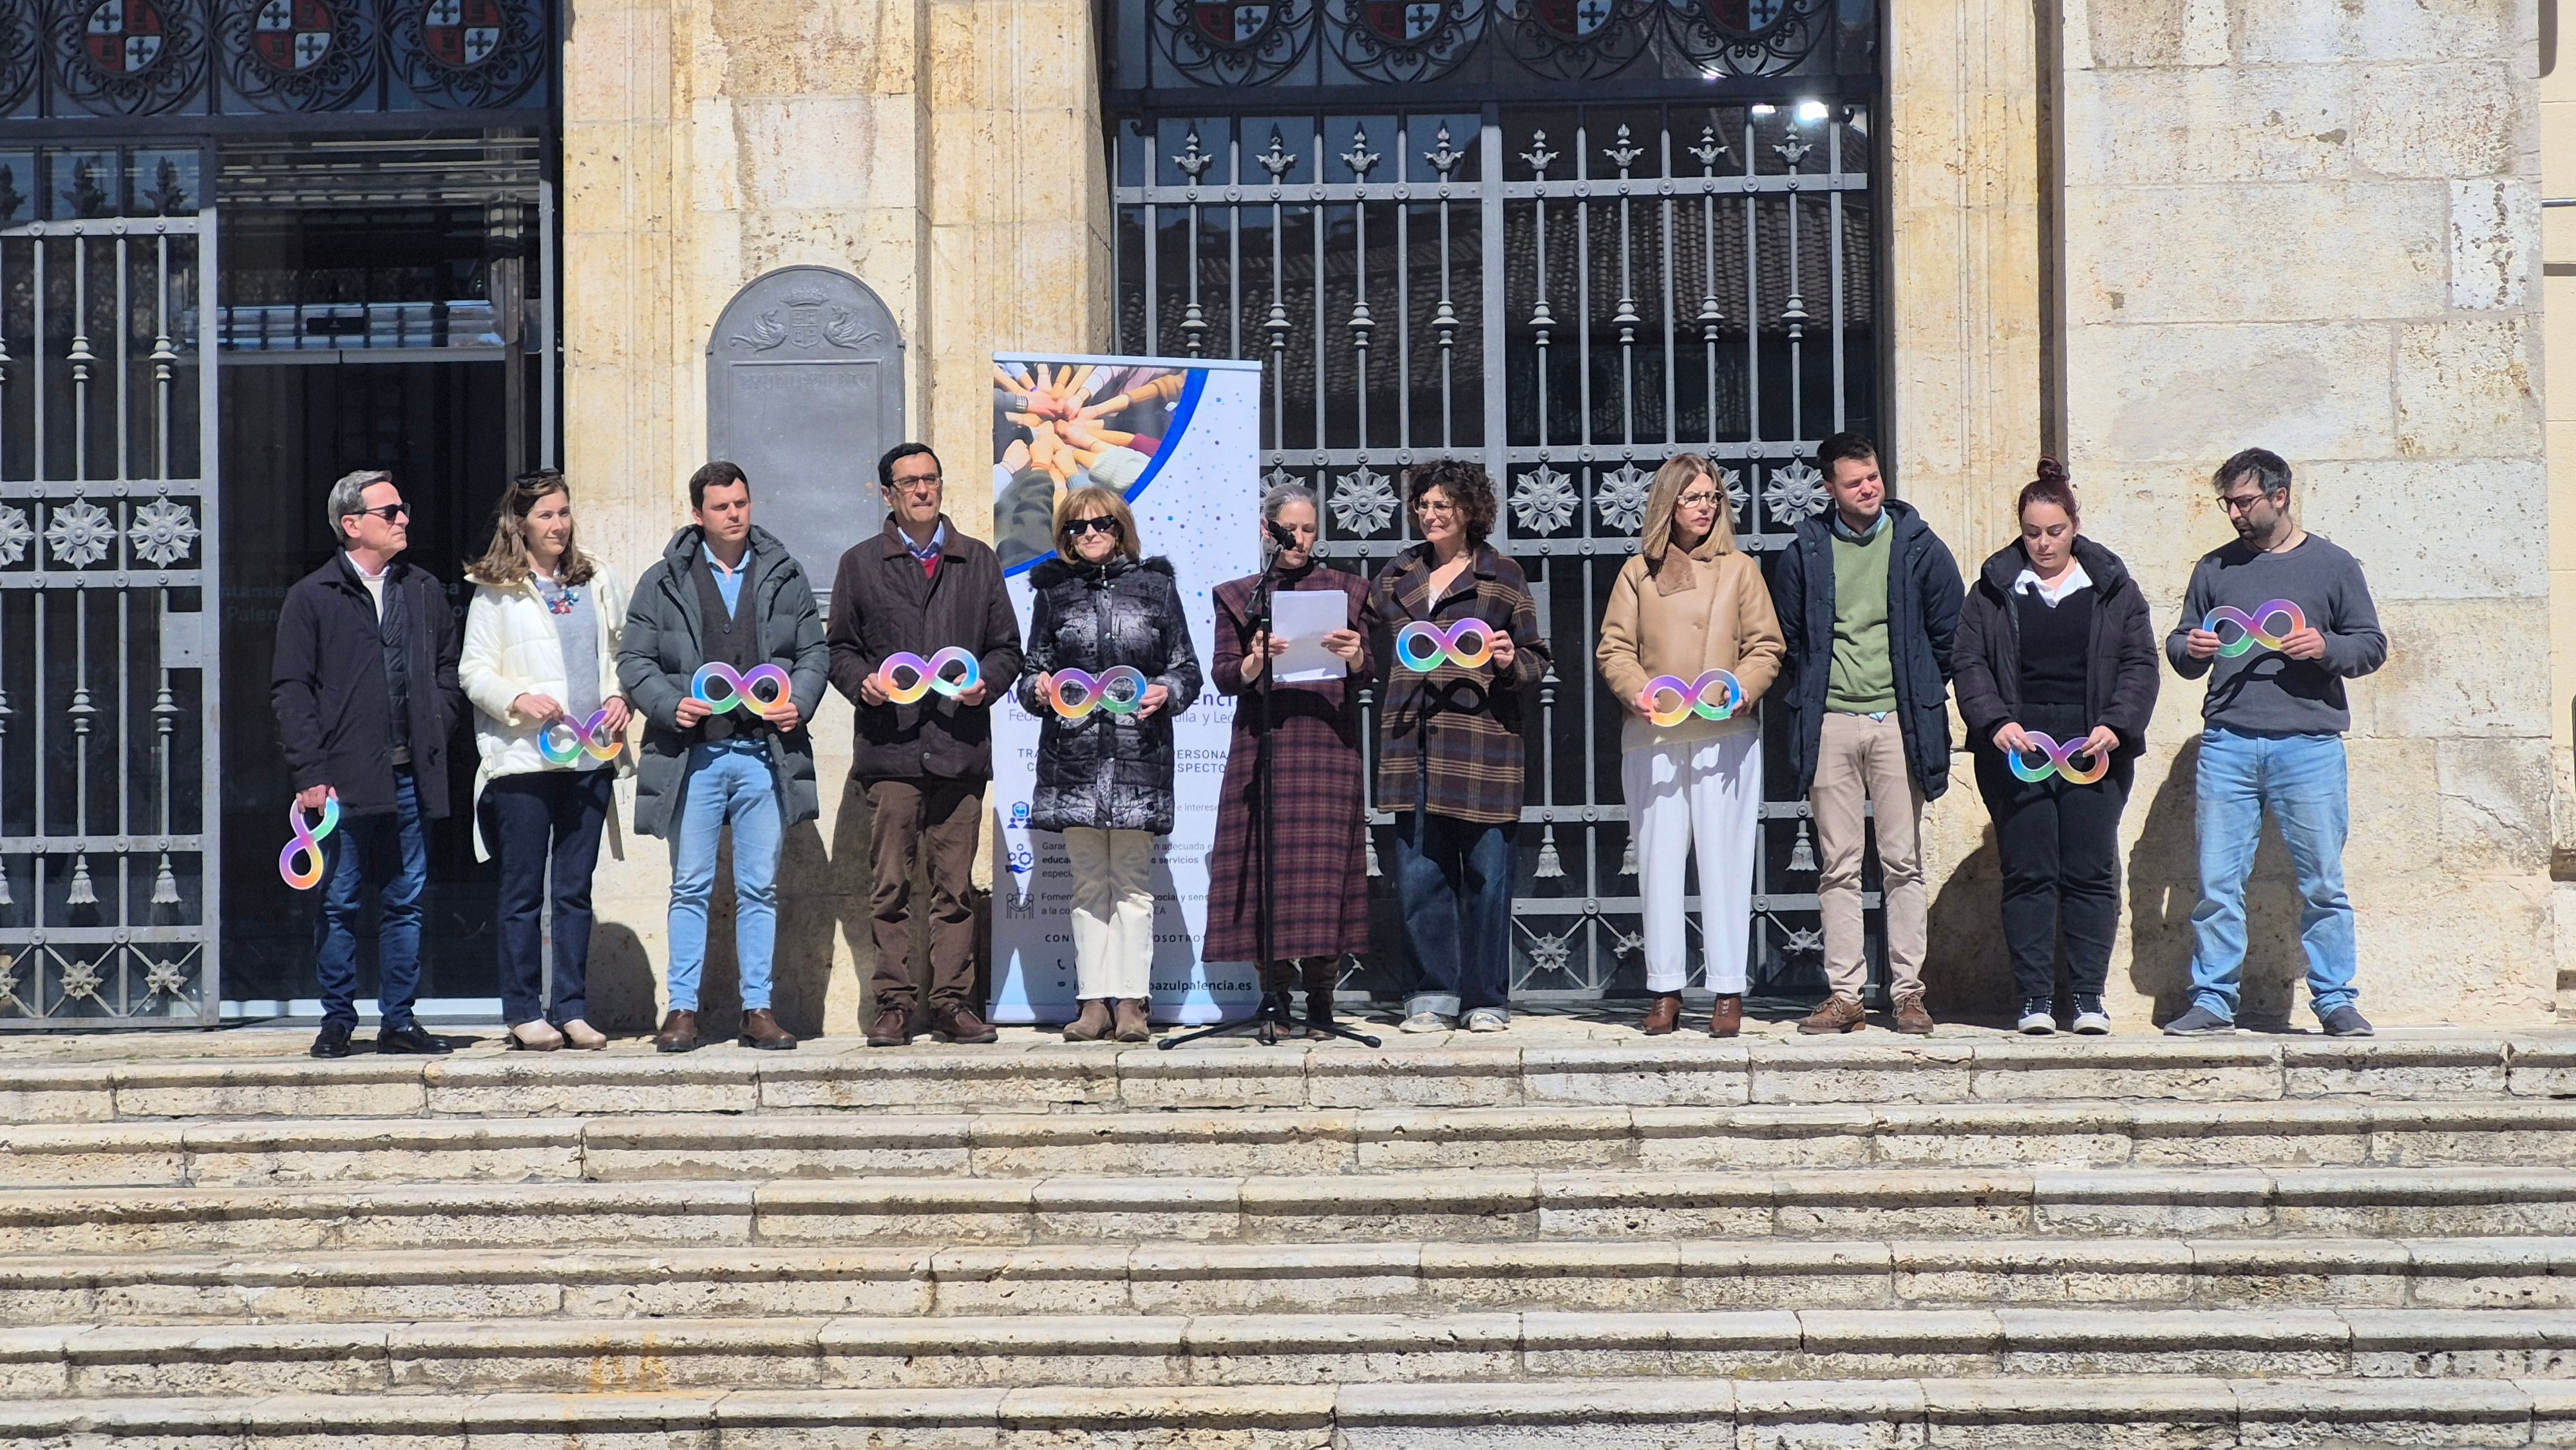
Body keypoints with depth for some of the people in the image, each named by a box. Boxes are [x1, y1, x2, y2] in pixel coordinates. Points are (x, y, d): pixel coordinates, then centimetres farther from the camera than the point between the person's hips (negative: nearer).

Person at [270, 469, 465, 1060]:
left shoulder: (425, 591, 13)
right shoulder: (311, 598, 0)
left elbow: (448, 669, 21)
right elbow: (290, 691, -3)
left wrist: (436, 730, 5)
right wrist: (310, 773, -10)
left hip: (409, 777, 4)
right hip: (344, 779, -4)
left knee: (406, 902, 6)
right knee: (340, 904, 2)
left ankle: (398, 1021, 13)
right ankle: (337, 1020, 12)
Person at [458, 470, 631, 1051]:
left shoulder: (598, 583, 14)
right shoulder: (496, 590, 2)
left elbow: (619, 654, 21)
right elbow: (473, 671, 0)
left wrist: (621, 698, 2)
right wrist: (519, 700, -17)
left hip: (590, 757, 4)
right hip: (524, 759, -4)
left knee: (575, 889, 6)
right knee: (524, 890, -1)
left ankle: (571, 1008, 11)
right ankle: (523, 1010, 5)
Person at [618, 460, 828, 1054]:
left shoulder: (784, 576, 11)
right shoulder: (663, 582, 6)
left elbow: (814, 652, 13)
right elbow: (634, 661, 5)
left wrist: (798, 701, -5)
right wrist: (671, 705, -12)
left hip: (765, 753, 1)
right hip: (693, 754, -1)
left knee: (760, 888, 5)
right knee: (691, 887, 2)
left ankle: (758, 1009, 10)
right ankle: (683, 1009, 7)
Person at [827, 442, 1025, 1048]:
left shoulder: (979, 561, 16)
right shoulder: (860, 564, 13)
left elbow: (1007, 646, 16)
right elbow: (840, 648, 14)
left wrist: (986, 682, -4)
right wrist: (862, 682, -7)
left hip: (960, 745, 1)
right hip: (890, 747, -1)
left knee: (955, 884, 1)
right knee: (890, 884, -3)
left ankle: (952, 1002, 5)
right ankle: (893, 1004, 3)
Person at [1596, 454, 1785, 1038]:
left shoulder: (1739, 569, 9)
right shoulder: (1638, 573, 10)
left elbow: (1766, 646, 7)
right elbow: (1613, 649, 6)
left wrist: (1742, 688, -12)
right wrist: (1636, 691, -12)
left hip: (1726, 736, -1)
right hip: (1650, 737, 1)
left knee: (1725, 859, -3)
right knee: (1658, 860, 1)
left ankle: (1728, 991, -1)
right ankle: (1665, 991, 6)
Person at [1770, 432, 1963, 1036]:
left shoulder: (1919, 547, 4)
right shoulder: (1804, 555, 7)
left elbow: (1949, 632, 9)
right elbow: (1787, 639, 15)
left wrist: (1923, 698, 7)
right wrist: (1808, 697, 9)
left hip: (1898, 722, -1)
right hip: (1829, 725, 1)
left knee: (1903, 863, 0)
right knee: (1838, 867, 2)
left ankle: (1909, 992, 5)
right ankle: (1844, 993, 5)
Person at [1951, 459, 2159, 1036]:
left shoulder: (2113, 587, 9)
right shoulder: (1993, 589, 9)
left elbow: (2140, 663, 7)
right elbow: (1968, 662, 5)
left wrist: (2116, 725, -8)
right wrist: (1995, 721, -11)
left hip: (2093, 748, 0)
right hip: (2017, 749, 0)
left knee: (2091, 874, -1)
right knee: (2027, 874, -1)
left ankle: (2089, 997, 5)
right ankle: (2036, 998, 4)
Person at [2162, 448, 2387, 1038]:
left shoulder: (2332, 565, 8)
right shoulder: (2215, 568, 15)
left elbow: (2372, 645, 9)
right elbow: (2179, 646, 20)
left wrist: (2326, 648, -11)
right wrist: (2190, 648, -4)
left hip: (2310, 748, -2)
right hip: (2227, 745, 2)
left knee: (2323, 883, 0)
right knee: (2216, 883, -1)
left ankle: (2335, 1000, 8)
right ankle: (2212, 1001, 5)